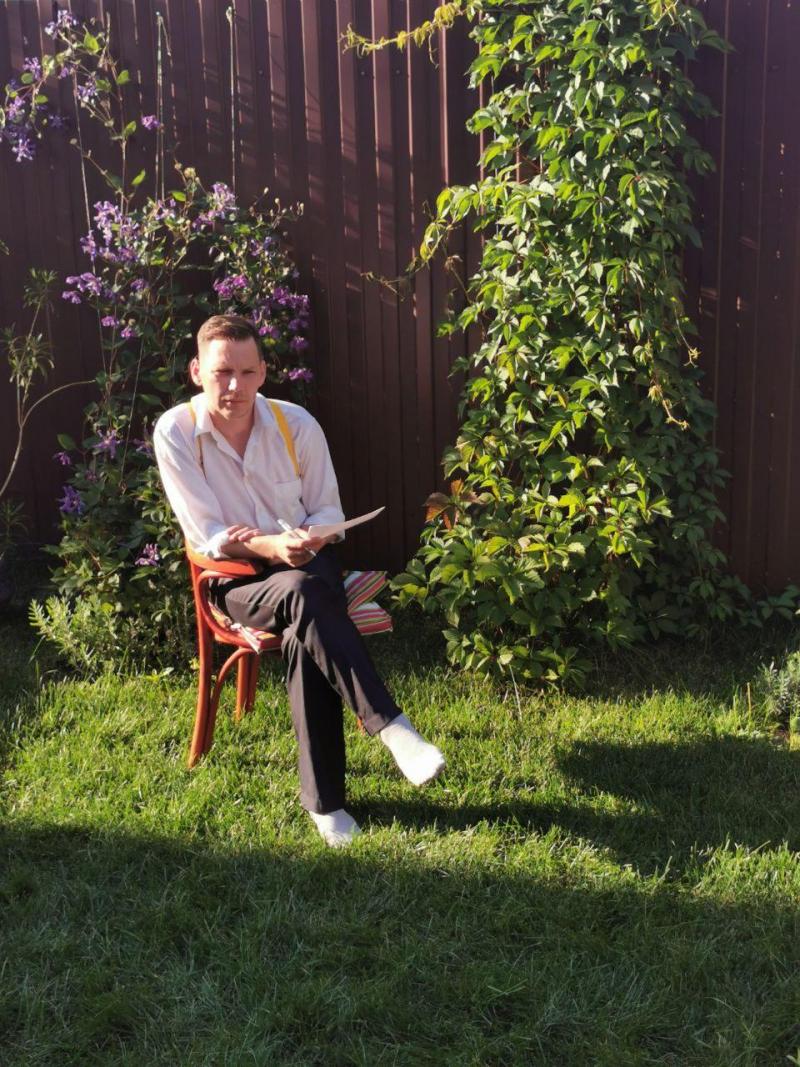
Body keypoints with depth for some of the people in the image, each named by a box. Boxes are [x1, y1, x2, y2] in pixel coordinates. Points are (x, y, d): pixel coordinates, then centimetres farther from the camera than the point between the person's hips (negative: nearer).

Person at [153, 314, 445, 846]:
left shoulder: (297, 424, -4)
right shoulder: (175, 432, -9)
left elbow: (330, 513, 4)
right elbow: (206, 537, -11)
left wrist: (305, 541, -18)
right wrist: (269, 547, -28)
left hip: (308, 566, 2)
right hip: (239, 583, -1)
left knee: (304, 637, -33)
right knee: (302, 595, -37)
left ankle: (324, 799, -25)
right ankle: (392, 726, -37)